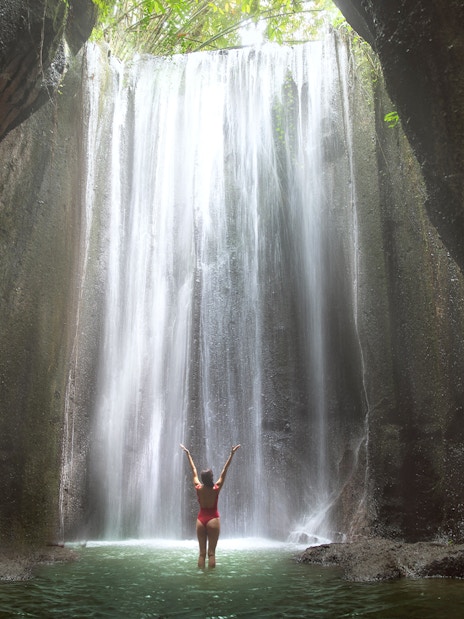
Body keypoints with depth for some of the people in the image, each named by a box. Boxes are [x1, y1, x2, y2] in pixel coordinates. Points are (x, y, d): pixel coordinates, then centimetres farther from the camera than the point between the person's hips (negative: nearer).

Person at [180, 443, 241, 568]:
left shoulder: (198, 488, -5)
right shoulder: (216, 489, -11)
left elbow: (194, 471, 3)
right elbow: (224, 471, -9)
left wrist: (188, 454, 13)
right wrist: (231, 454, -7)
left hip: (200, 520, 3)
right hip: (213, 520, -3)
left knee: (202, 552, 6)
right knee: (211, 552, -1)